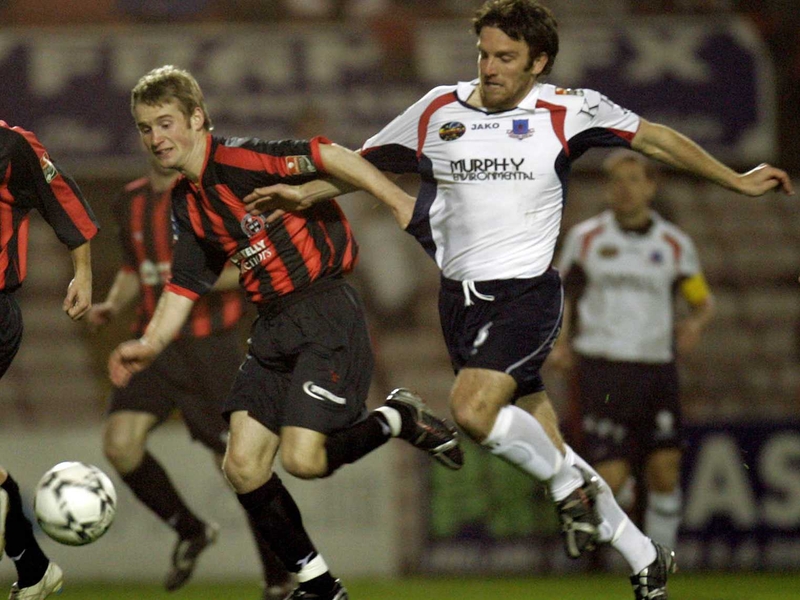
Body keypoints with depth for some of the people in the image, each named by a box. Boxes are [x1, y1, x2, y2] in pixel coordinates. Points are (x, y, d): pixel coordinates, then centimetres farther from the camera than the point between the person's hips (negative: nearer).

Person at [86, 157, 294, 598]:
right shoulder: (130, 202, 11)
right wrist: (113, 305, 7)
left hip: (209, 344, -5)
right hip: (153, 344, 5)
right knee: (120, 443, -15)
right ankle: (190, 532, 8)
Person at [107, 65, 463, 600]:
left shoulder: (237, 160, -13)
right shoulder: (187, 202, 12)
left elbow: (327, 156, -20)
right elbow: (185, 285, 16)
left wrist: (399, 201, -25)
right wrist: (150, 345, 2)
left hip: (326, 313, -8)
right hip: (273, 329, 8)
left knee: (303, 458, -20)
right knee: (243, 466, 0)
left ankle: (401, 420, 8)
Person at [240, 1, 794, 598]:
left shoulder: (567, 111, -4)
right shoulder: (439, 109, 5)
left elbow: (656, 139, 6)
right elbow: (365, 162, 16)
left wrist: (737, 181, 10)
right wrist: (306, 194, 1)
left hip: (528, 292, -4)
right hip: (460, 297, 5)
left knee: (472, 407, -27)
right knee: (542, 443, 6)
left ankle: (569, 485, -1)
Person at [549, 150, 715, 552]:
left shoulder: (674, 244, 8)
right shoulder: (586, 238, 7)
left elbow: (703, 301, 17)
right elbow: (563, 293, 16)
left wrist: (696, 323, -6)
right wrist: (560, 342, 0)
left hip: (656, 368, 2)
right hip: (601, 368, -2)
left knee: (664, 471, -9)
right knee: (610, 477, -11)